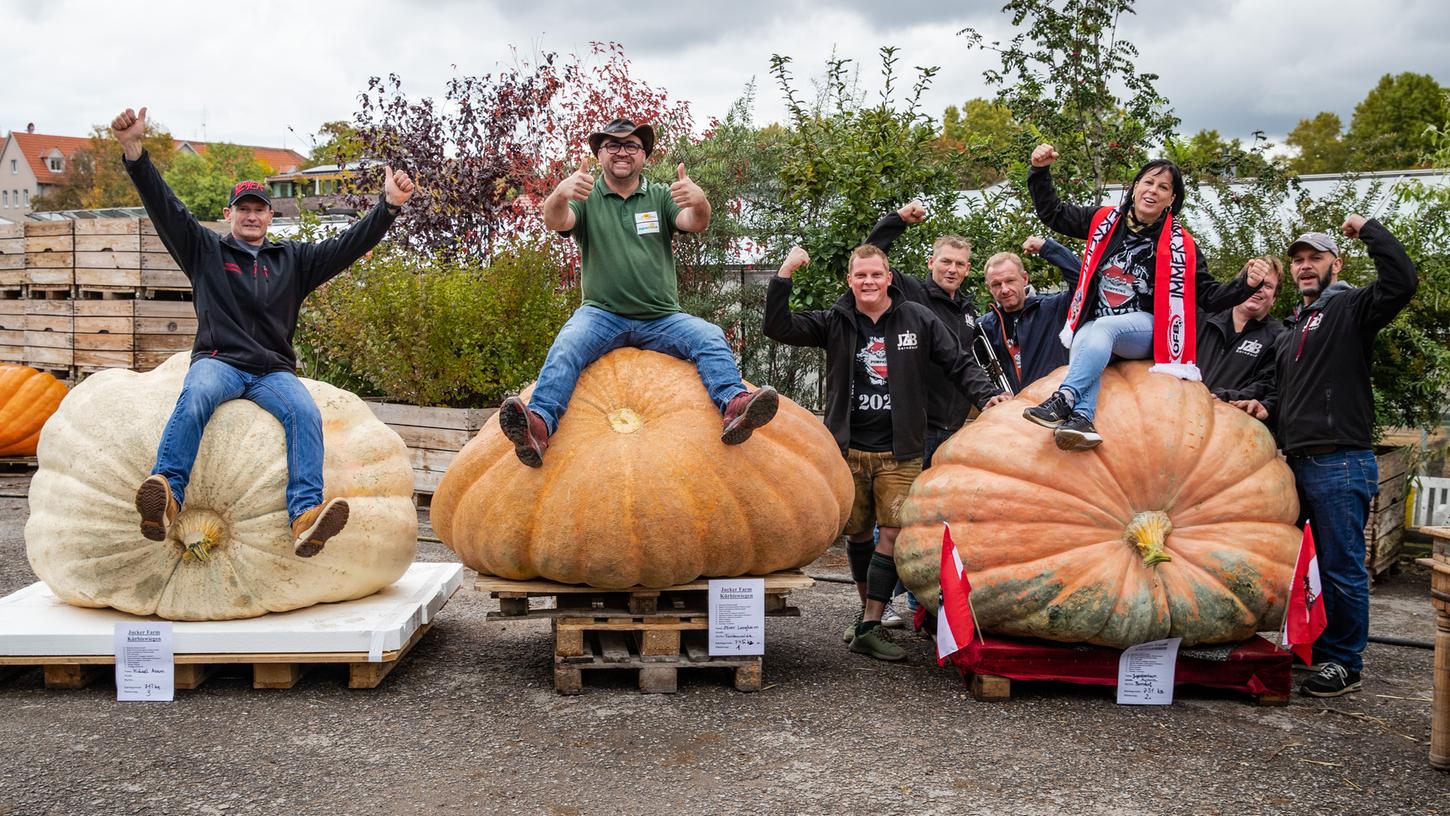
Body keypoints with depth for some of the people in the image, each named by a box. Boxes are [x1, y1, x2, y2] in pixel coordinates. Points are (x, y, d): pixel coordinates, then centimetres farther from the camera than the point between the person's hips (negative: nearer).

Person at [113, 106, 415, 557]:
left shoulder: (293, 259, 22)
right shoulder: (206, 250, 17)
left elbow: (347, 245, 12)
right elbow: (164, 207, 7)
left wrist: (389, 206, -2)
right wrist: (134, 150, -7)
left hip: (274, 371, 1)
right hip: (218, 360, -1)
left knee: (306, 413, -31)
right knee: (195, 397, -36)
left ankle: (306, 515, -46)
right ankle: (166, 497, -49)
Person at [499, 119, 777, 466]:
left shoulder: (660, 197, 13)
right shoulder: (586, 198, 10)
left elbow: (695, 224, -7)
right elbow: (555, 221, -12)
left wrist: (699, 202, -33)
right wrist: (560, 195, -38)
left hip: (661, 318, 2)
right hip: (601, 315, -2)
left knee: (710, 337, -24)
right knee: (567, 344, -31)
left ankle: (734, 404, -45)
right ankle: (539, 423, -50)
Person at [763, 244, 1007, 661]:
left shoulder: (918, 320, 3)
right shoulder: (835, 322, 4)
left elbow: (959, 363, 8)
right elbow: (778, 327, -3)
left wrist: (985, 394, -9)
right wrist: (784, 273, -13)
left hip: (899, 451, -1)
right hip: (850, 448, 1)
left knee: (894, 534, -9)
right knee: (857, 533, 10)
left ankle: (871, 627, -6)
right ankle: (867, 607, 31)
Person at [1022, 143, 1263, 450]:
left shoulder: (1180, 244, 3)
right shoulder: (1105, 221, 8)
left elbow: (1209, 296, 4)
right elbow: (1052, 213, 15)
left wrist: (1247, 284, -13)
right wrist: (1040, 171, 3)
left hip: (1145, 330, -2)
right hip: (1093, 329, 2)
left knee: (1102, 327, -34)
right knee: (1086, 339, -34)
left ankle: (1065, 399, -46)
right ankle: (1081, 418, -55)